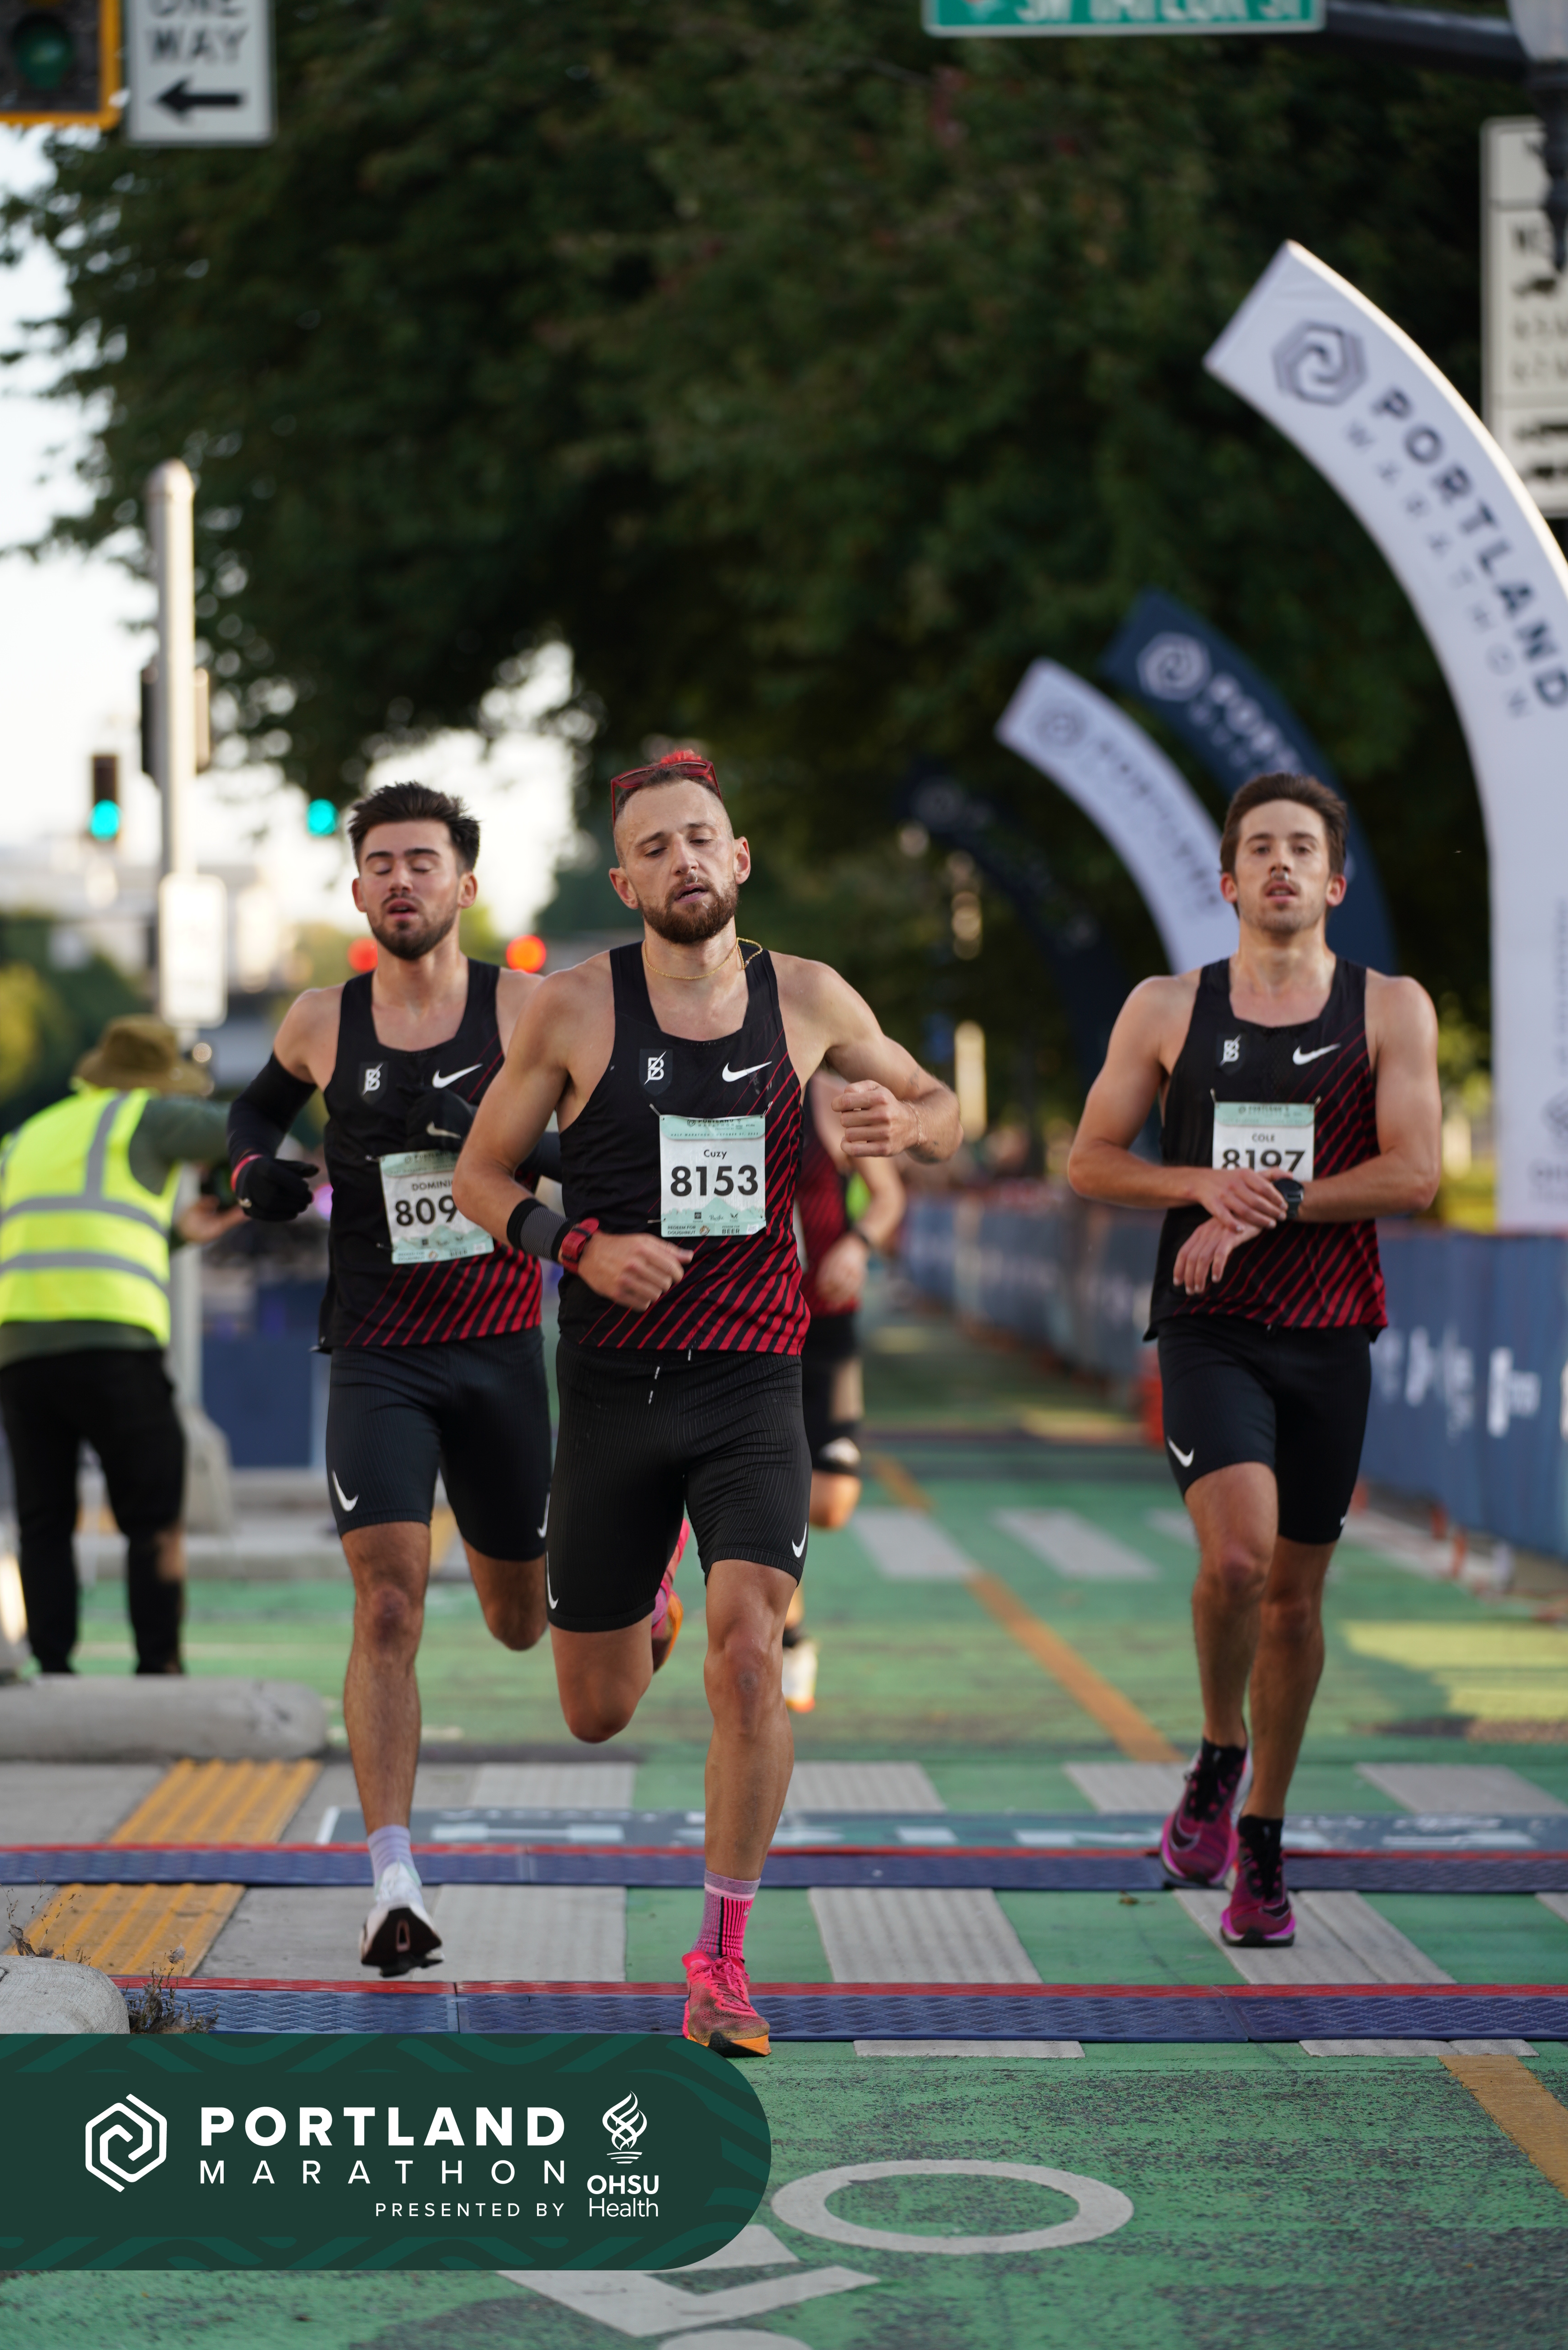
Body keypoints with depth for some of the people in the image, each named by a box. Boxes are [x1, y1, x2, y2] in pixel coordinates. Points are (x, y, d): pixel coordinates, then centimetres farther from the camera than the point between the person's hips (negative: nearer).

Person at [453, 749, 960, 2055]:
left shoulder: (806, 1000, 4)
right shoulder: (576, 1008, -2)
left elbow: (942, 1108, 18)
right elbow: (480, 1175, 5)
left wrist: (905, 1125, -6)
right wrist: (579, 1248, -13)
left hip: (753, 1391, 0)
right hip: (612, 1391, 0)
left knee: (748, 1648, -21)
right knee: (597, 1711, 8)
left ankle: (723, 1965, -10)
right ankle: (636, 1594, 49)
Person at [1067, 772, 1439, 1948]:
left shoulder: (1391, 1010, 3)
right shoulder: (1168, 1009, 4)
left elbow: (1412, 1175, -6)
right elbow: (1091, 1160, 7)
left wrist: (1267, 1207, -14)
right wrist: (1205, 1185, -11)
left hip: (1331, 1334, 1)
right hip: (1210, 1329, -1)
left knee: (1296, 1592, 7)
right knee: (1237, 1553, -23)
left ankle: (1262, 1848, 21)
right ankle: (1218, 1765, 4)